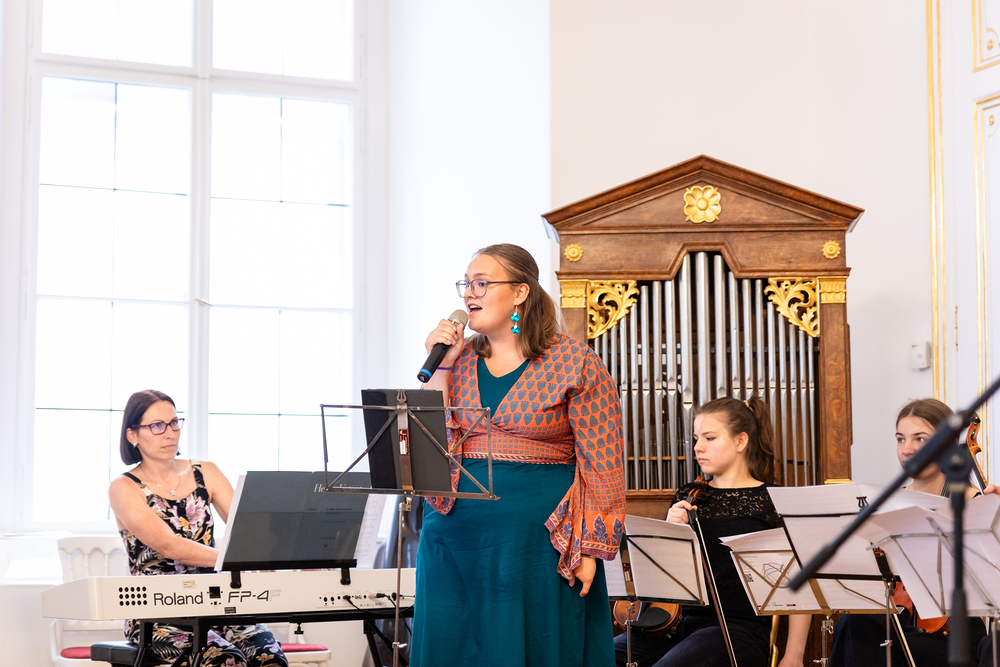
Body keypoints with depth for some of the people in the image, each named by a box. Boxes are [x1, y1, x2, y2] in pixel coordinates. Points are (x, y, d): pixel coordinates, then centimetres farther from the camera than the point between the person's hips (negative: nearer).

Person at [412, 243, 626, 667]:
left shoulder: (575, 364, -4)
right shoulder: (459, 359, 10)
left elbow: (602, 465, -6)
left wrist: (590, 548, -11)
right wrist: (442, 366, -3)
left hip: (538, 537, -4)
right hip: (456, 533, 4)